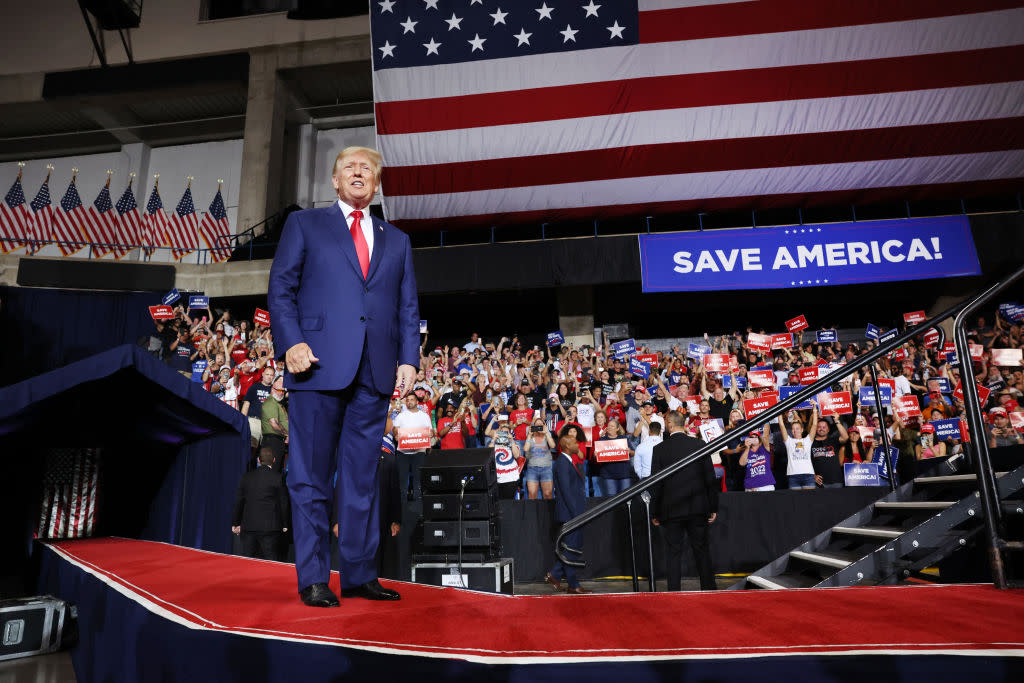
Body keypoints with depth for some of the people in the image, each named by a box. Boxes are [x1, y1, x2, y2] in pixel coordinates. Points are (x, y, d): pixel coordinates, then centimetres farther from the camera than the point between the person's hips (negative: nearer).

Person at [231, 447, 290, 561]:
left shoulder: (246, 477, 5)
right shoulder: (278, 478, -6)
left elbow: (238, 501, 10)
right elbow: (284, 503, -2)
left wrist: (235, 523, 19)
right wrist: (284, 526, 7)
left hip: (248, 527, 4)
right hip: (270, 527, -4)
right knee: (270, 562, 0)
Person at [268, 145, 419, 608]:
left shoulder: (396, 241, 21)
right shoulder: (304, 224, 13)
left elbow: (407, 307, 15)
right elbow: (281, 288, 4)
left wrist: (408, 359, 2)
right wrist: (291, 343, -11)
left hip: (375, 371, 3)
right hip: (319, 364, -2)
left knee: (363, 477, 7)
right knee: (311, 476, 1)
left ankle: (359, 574, 16)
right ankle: (312, 578, 11)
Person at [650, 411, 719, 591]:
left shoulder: (660, 449, -7)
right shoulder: (699, 445, -1)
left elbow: (655, 484, -6)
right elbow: (710, 479, 1)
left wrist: (655, 513, 1)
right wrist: (713, 507, 7)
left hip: (671, 510, -2)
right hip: (697, 509, 2)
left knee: (673, 552, 6)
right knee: (702, 551, 13)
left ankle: (674, 591, 9)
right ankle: (709, 589, 20)